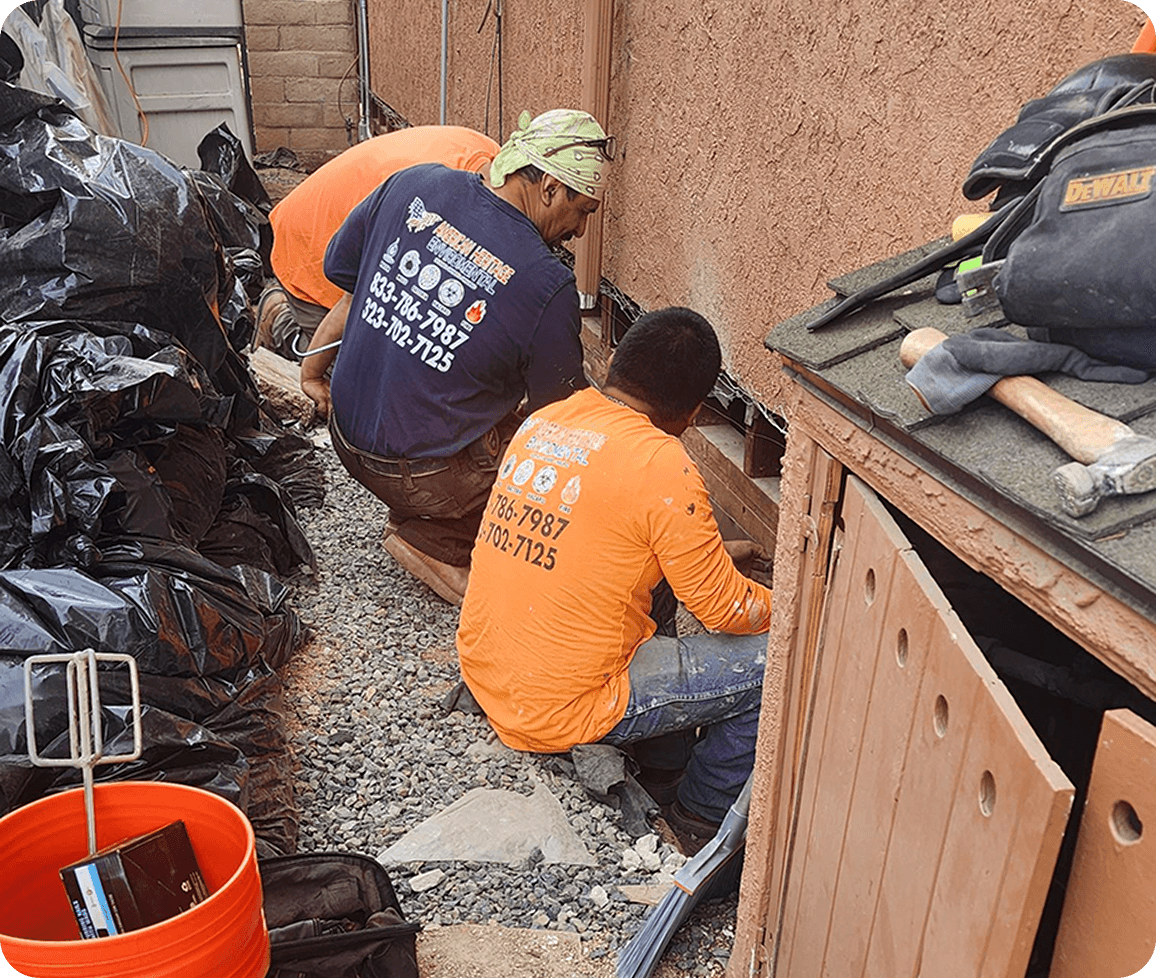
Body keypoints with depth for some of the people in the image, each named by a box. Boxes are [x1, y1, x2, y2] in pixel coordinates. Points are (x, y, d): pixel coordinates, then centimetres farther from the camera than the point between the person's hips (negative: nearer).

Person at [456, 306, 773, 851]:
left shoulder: (543, 421, 2)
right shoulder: (662, 467, -20)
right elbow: (726, 610, -11)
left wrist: (711, 550, 25)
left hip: (482, 673, 8)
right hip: (559, 713, -8)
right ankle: (702, 817, 19)